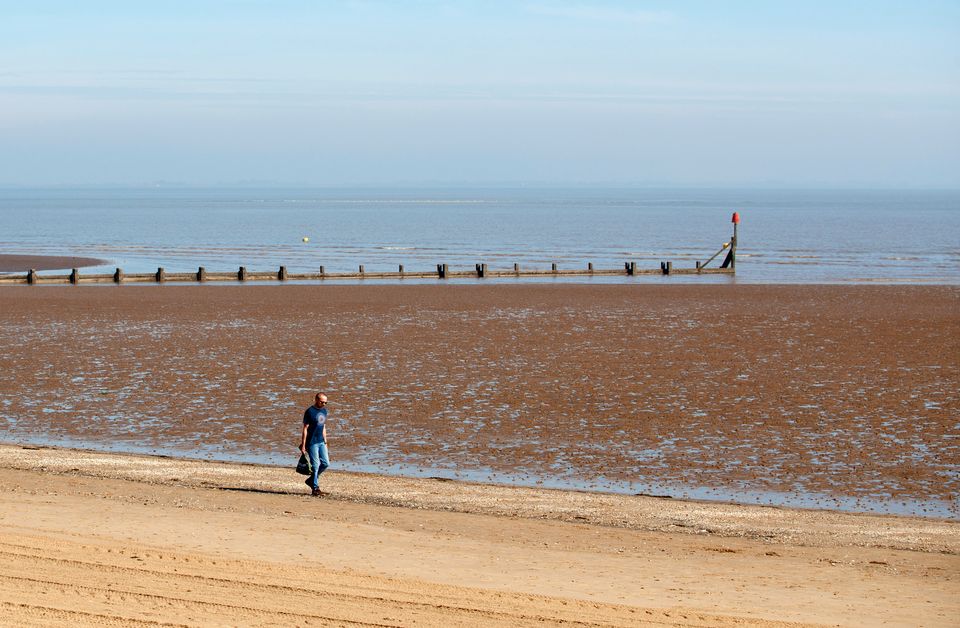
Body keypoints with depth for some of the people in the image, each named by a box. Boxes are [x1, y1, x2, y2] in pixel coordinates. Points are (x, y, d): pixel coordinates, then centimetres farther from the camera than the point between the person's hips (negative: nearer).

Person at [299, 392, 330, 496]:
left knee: (326, 463, 3)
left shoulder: (324, 411, 12)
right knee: (316, 465, -5)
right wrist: (303, 445, -14)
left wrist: (325, 442, 18)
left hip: (321, 442, 7)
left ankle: (311, 480, 20)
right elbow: (305, 429, -11)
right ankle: (315, 488, 3)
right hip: (312, 443, -7)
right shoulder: (310, 412, -11)